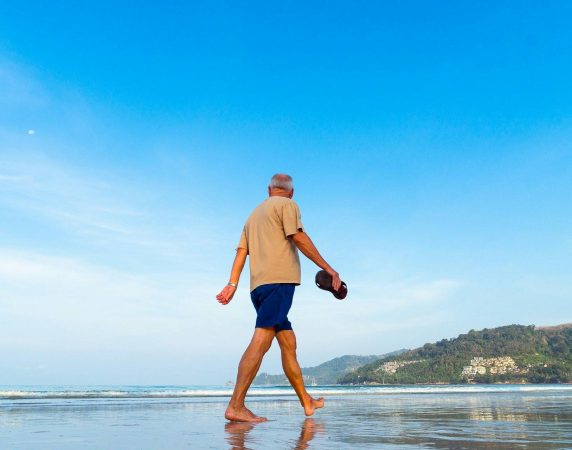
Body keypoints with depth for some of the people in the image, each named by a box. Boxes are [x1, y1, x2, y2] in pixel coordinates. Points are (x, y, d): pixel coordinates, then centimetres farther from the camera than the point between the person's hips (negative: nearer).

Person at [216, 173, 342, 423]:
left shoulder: (255, 213, 28)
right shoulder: (287, 204, 6)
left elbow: (241, 251, 17)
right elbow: (298, 238, -8)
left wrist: (232, 284, 9)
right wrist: (329, 269, -8)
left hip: (258, 285, 8)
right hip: (279, 280, -8)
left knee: (288, 342, 12)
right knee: (261, 340, -15)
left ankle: (306, 401, 20)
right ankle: (236, 406, -20)